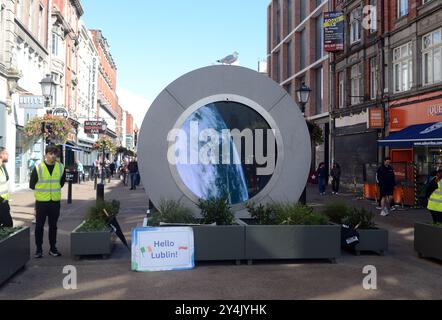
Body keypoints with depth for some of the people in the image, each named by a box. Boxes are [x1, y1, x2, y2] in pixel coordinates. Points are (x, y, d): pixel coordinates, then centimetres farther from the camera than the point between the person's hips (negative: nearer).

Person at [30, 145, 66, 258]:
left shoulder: (61, 167, 1)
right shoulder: (38, 168, -7)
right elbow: (32, 185, 0)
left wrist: (55, 190, 9)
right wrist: (41, 191, 6)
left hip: (55, 201, 2)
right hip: (41, 201, -2)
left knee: (53, 226, 11)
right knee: (39, 226, 4)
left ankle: (53, 248, 20)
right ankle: (39, 249, 14)